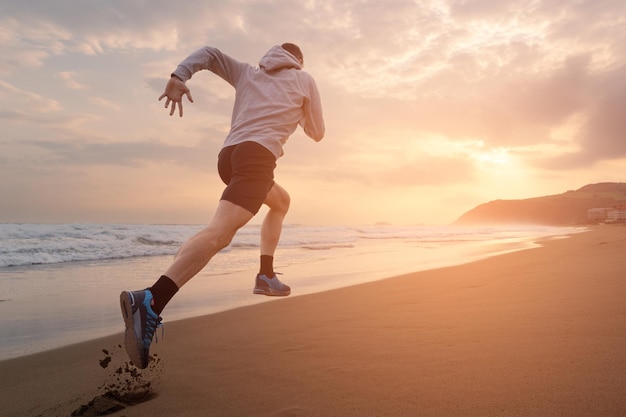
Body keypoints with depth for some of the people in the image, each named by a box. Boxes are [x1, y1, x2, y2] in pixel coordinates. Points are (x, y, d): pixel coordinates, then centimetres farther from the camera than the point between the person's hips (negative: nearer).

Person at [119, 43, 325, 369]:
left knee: (282, 202, 31)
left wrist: (179, 76, 6)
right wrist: (300, 115, 43)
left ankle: (266, 275, 22)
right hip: (257, 155, -7)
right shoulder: (304, 80, 19)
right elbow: (317, 133, 23)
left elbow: (209, 53, 21)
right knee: (220, 231, -25)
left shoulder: (248, 73, 29)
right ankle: (150, 301, -43)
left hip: (229, 155, 7)